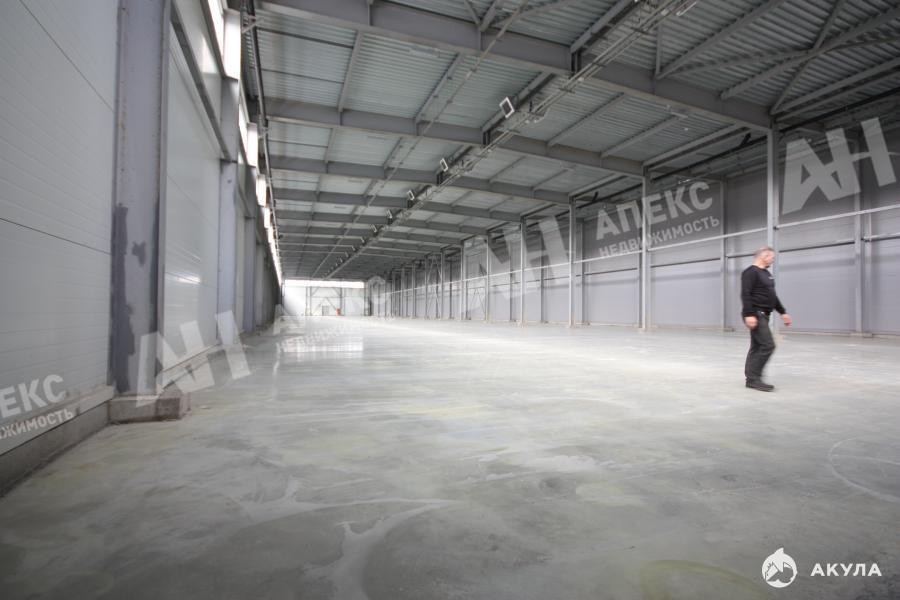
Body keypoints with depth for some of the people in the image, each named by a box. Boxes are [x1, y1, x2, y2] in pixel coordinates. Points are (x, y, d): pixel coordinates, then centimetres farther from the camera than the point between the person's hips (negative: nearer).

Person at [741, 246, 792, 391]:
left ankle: (752, 379, 14)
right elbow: (745, 295, -21)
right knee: (767, 345, -14)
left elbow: (772, 296, 25)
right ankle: (754, 378, -8)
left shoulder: (766, 274, 19)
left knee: (757, 347, 10)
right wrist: (749, 314, -28)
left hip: (763, 315, 10)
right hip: (755, 315, -10)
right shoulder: (751, 272, -12)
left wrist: (783, 312, 23)